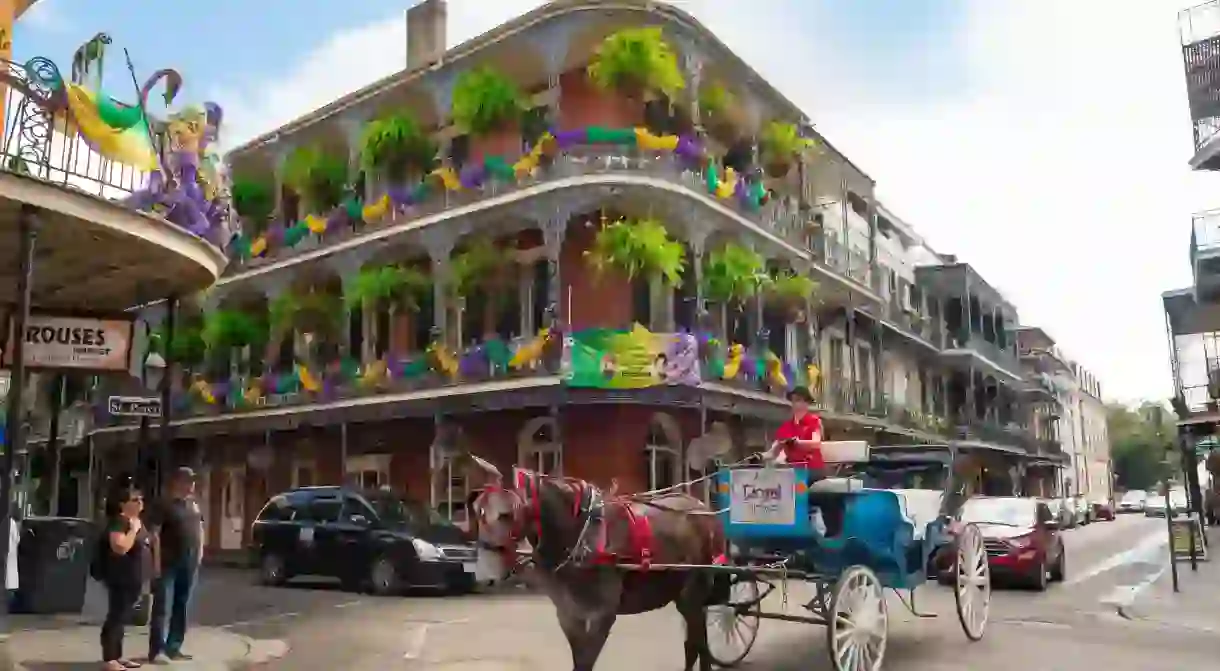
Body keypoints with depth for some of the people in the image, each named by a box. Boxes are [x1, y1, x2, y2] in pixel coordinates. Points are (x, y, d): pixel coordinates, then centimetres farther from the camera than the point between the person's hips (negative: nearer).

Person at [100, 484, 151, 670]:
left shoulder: (138, 521, 14)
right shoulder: (119, 521, -16)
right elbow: (120, 548, -30)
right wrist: (133, 529, -23)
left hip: (133, 580, 9)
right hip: (121, 580, -9)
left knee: (122, 618, 15)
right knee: (115, 617, -5)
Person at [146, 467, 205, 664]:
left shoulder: (194, 504, 13)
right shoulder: (164, 505, -8)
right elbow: (155, 533, -13)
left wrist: (200, 551, 11)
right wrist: (157, 561, -18)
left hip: (189, 563, 7)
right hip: (168, 563, -7)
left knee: (182, 606, 11)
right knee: (162, 607, -3)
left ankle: (173, 647, 19)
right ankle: (156, 650, 0)